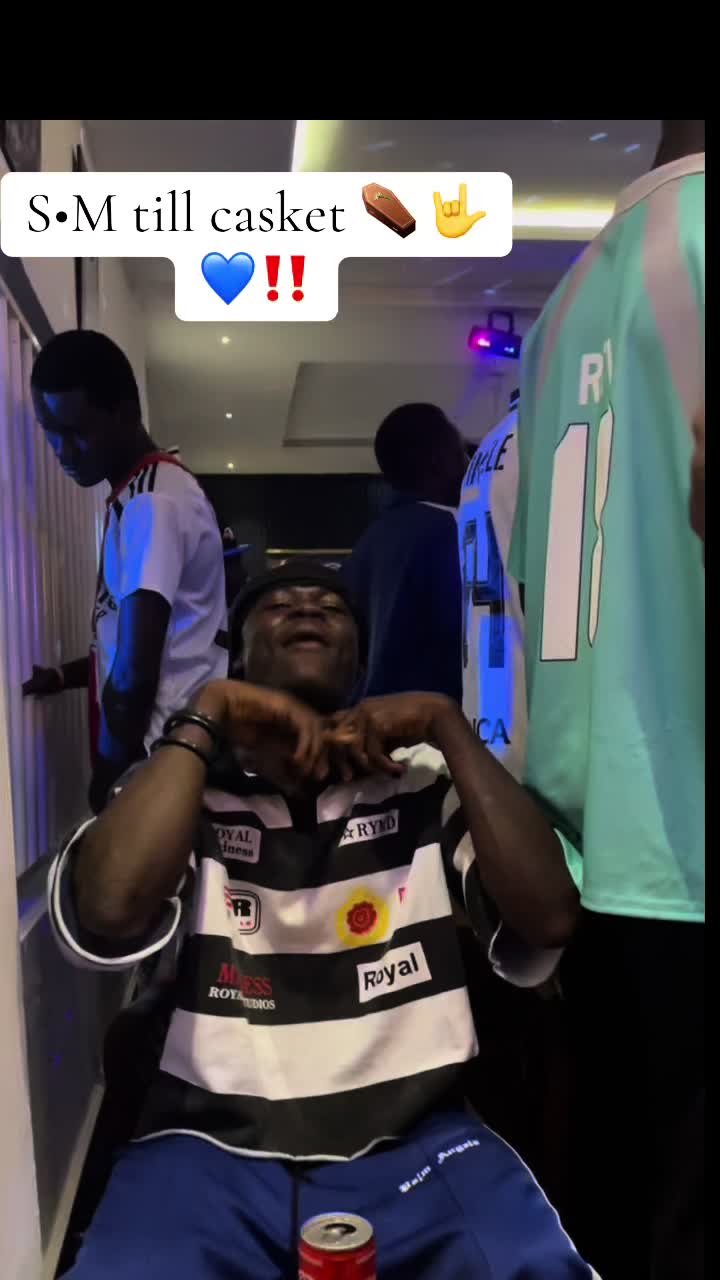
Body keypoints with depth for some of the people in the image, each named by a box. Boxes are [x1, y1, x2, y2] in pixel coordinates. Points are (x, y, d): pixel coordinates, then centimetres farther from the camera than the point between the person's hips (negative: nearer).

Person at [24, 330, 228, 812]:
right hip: (179, 748, 9)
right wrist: (64, 676, 13)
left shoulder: (151, 502, -17)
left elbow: (135, 674, -20)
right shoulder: (152, 491, 14)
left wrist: (110, 781, -9)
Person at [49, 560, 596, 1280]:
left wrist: (448, 725, -10)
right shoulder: (182, 787, 3)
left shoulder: (426, 781, 4)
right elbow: (104, 921, -16)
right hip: (213, 1148, 0)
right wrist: (204, 716, -13)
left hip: (414, 1144, 1)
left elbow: (547, 923, -8)